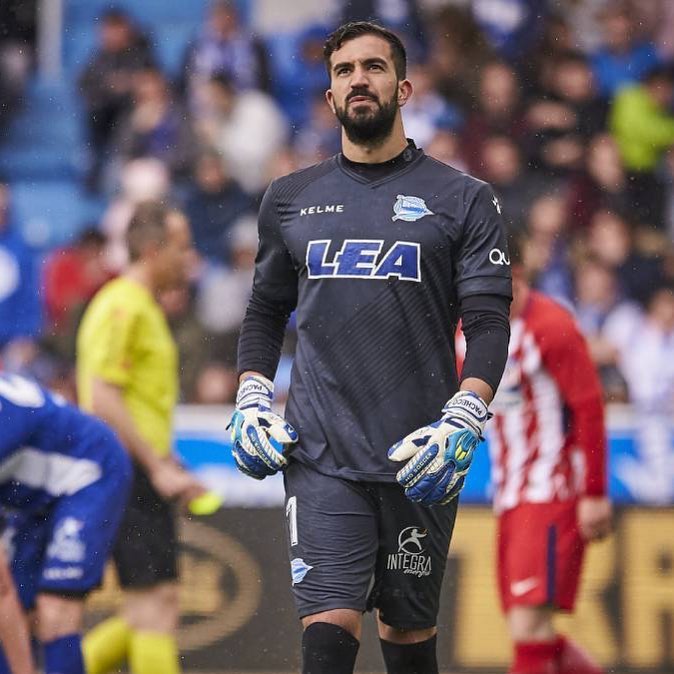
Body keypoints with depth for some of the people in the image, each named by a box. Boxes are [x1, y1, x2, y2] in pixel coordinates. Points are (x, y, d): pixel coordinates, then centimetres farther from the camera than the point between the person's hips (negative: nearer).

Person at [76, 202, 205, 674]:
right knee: (154, 609, -9)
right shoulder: (122, 307, -12)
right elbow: (102, 400, -20)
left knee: (156, 609, 10)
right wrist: (158, 467, -21)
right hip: (128, 472, -10)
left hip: (143, 475, 10)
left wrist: (167, 467, 21)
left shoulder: (145, 308, 19)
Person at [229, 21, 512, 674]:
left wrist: (463, 421, -14)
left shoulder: (462, 199, 5)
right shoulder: (290, 199, 14)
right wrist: (251, 403, 7)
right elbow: (265, 311, 22)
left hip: (418, 459, -1)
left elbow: (489, 322, 0)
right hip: (319, 453, 1)